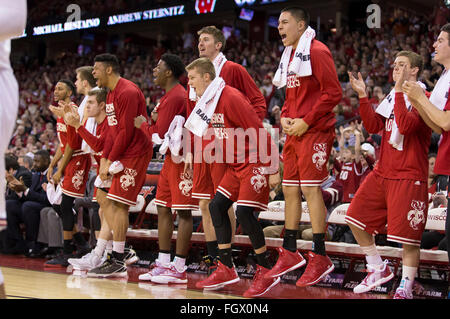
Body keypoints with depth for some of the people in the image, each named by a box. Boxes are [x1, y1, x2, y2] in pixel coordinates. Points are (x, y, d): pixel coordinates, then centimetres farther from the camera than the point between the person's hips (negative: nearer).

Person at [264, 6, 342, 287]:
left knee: (311, 189, -10)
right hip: (294, 132, 9)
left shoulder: (317, 52, -10)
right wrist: (285, 117, 8)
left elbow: (333, 93, -16)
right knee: (290, 189, 10)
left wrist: (306, 121, -16)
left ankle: (320, 258, -3)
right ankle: (290, 253, 19)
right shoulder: (289, 55, 18)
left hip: (314, 132, -9)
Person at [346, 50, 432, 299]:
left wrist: (400, 91, -24)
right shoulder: (392, 96, 16)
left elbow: (406, 125, -25)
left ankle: (405, 289, 8)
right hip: (383, 173, 8)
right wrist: (362, 96, -1)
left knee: (408, 236, -6)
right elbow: (373, 126, 8)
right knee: (355, 218, 8)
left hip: (409, 176, -8)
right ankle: (378, 269, 22)